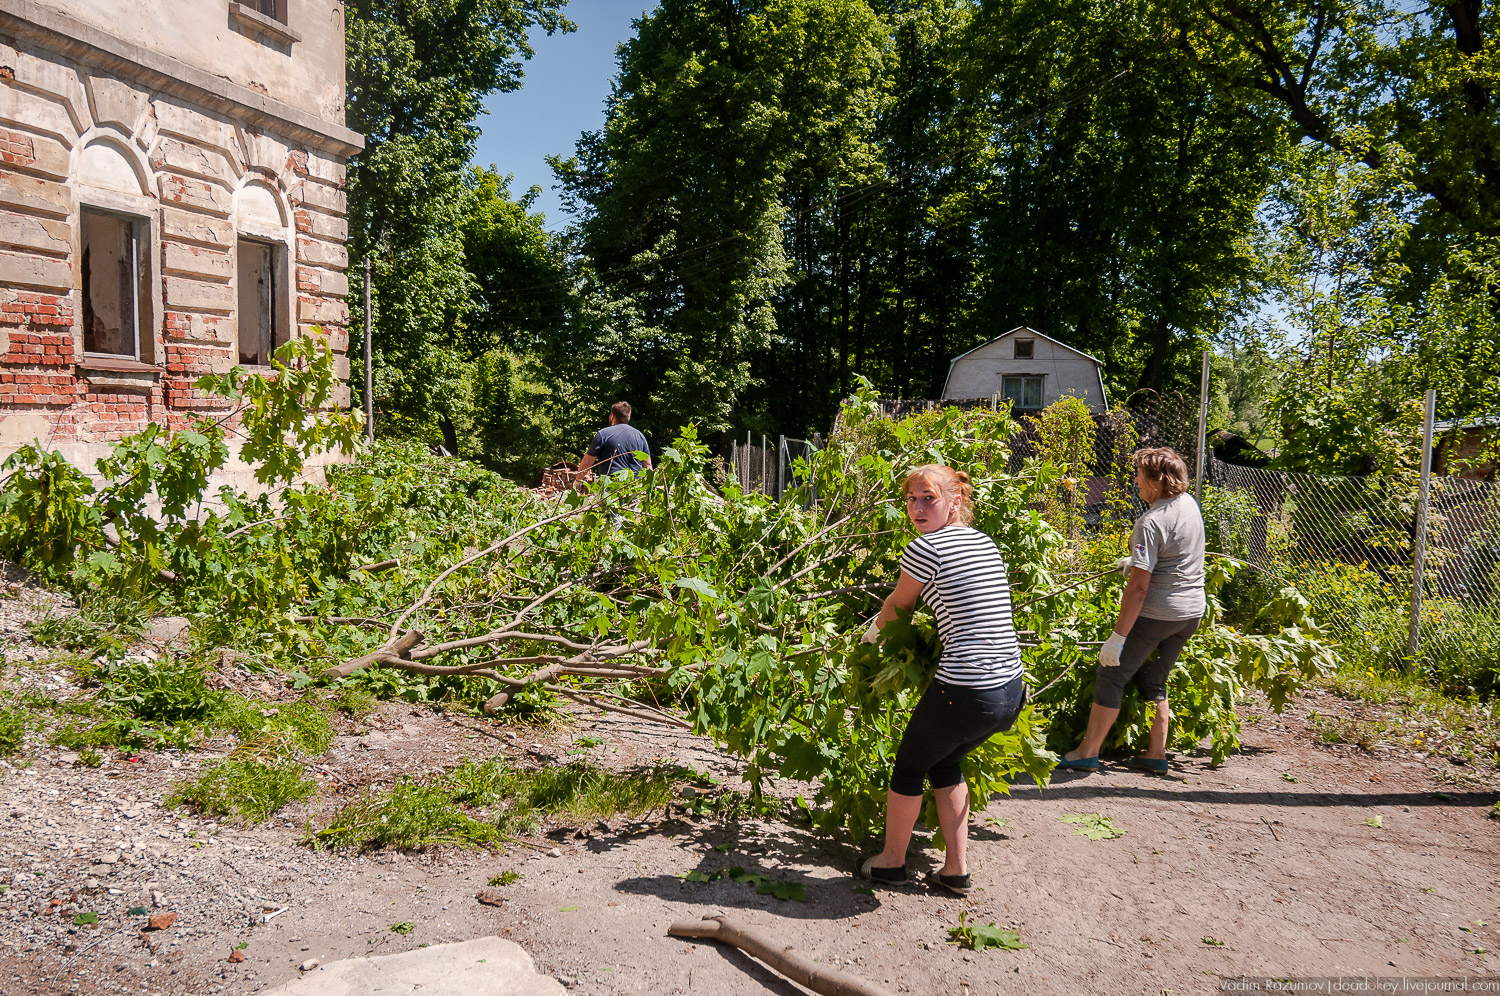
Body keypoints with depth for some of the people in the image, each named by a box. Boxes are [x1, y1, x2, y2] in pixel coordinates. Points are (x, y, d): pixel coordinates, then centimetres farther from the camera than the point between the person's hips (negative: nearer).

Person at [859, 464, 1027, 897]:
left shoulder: (926, 548, -9)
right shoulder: (987, 544, 13)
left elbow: (899, 602, 8)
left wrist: (874, 629, 30)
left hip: (964, 694, -7)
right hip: (1012, 692, 7)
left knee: (909, 765, 18)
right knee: (945, 762, 29)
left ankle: (891, 861, 35)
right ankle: (957, 870, 32)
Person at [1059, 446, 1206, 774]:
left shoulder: (1151, 522, -22)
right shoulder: (1189, 503, 4)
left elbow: (1138, 587, -24)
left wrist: (1118, 637, -21)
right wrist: (1136, 560, 36)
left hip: (1157, 613, -8)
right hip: (1193, 611, 8)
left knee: (1111, 675, 4)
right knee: (1154, 679, 21)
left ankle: (1088, 752, 10)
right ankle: (1156, 755, 24)